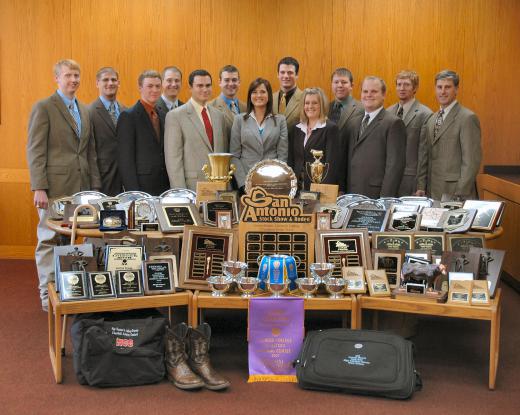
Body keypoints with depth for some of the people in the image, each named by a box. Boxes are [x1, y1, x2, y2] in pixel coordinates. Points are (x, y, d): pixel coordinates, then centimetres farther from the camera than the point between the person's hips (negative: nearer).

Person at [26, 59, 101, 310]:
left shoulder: (84, 111, 17)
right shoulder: (43, 108, -2)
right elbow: (35, 151, -7)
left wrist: (95, 185, 11)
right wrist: (38, 188, -15)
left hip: (81, 186, 5)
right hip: (54, 186, -5)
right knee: (49, 240, 1)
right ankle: (48, 294, 10)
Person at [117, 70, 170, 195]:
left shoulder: (162, 116, 15)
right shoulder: (128, 116, -5)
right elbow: (125, 159, -9)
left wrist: (171, 185, 8)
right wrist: (133, 192, -15)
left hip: (165, 186, 6)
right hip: (142, 187, -6)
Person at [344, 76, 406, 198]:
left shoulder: (393, 123, -5)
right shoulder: (354, 122, 16)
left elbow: (395, 164, -11)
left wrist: (386, 199, -16)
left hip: (376, 196, -6)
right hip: (351, 196, 6)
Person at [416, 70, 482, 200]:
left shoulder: (468, 118, -9)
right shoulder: (431, 120, 15)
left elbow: (471, 161, -13)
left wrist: (460, 195, -15)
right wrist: (421, 187, 8)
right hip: (432, 193, 6)